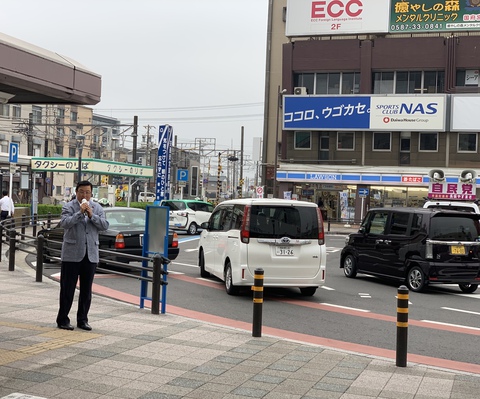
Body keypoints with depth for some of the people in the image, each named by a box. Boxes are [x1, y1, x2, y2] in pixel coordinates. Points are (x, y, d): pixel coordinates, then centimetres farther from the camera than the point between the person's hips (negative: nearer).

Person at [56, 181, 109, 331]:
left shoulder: (97, 208, 10)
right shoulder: (68, 207, -1)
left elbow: (105, 225, -2)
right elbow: (64, 223, -17)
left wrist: (92, 215, -13)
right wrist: (79, 212, -19)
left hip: (90, 255, 4)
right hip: (72, 254, -4)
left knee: (86, 290, 9)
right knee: (67, 289, 1)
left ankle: (82, 320, 19)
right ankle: (62, 320, 10)